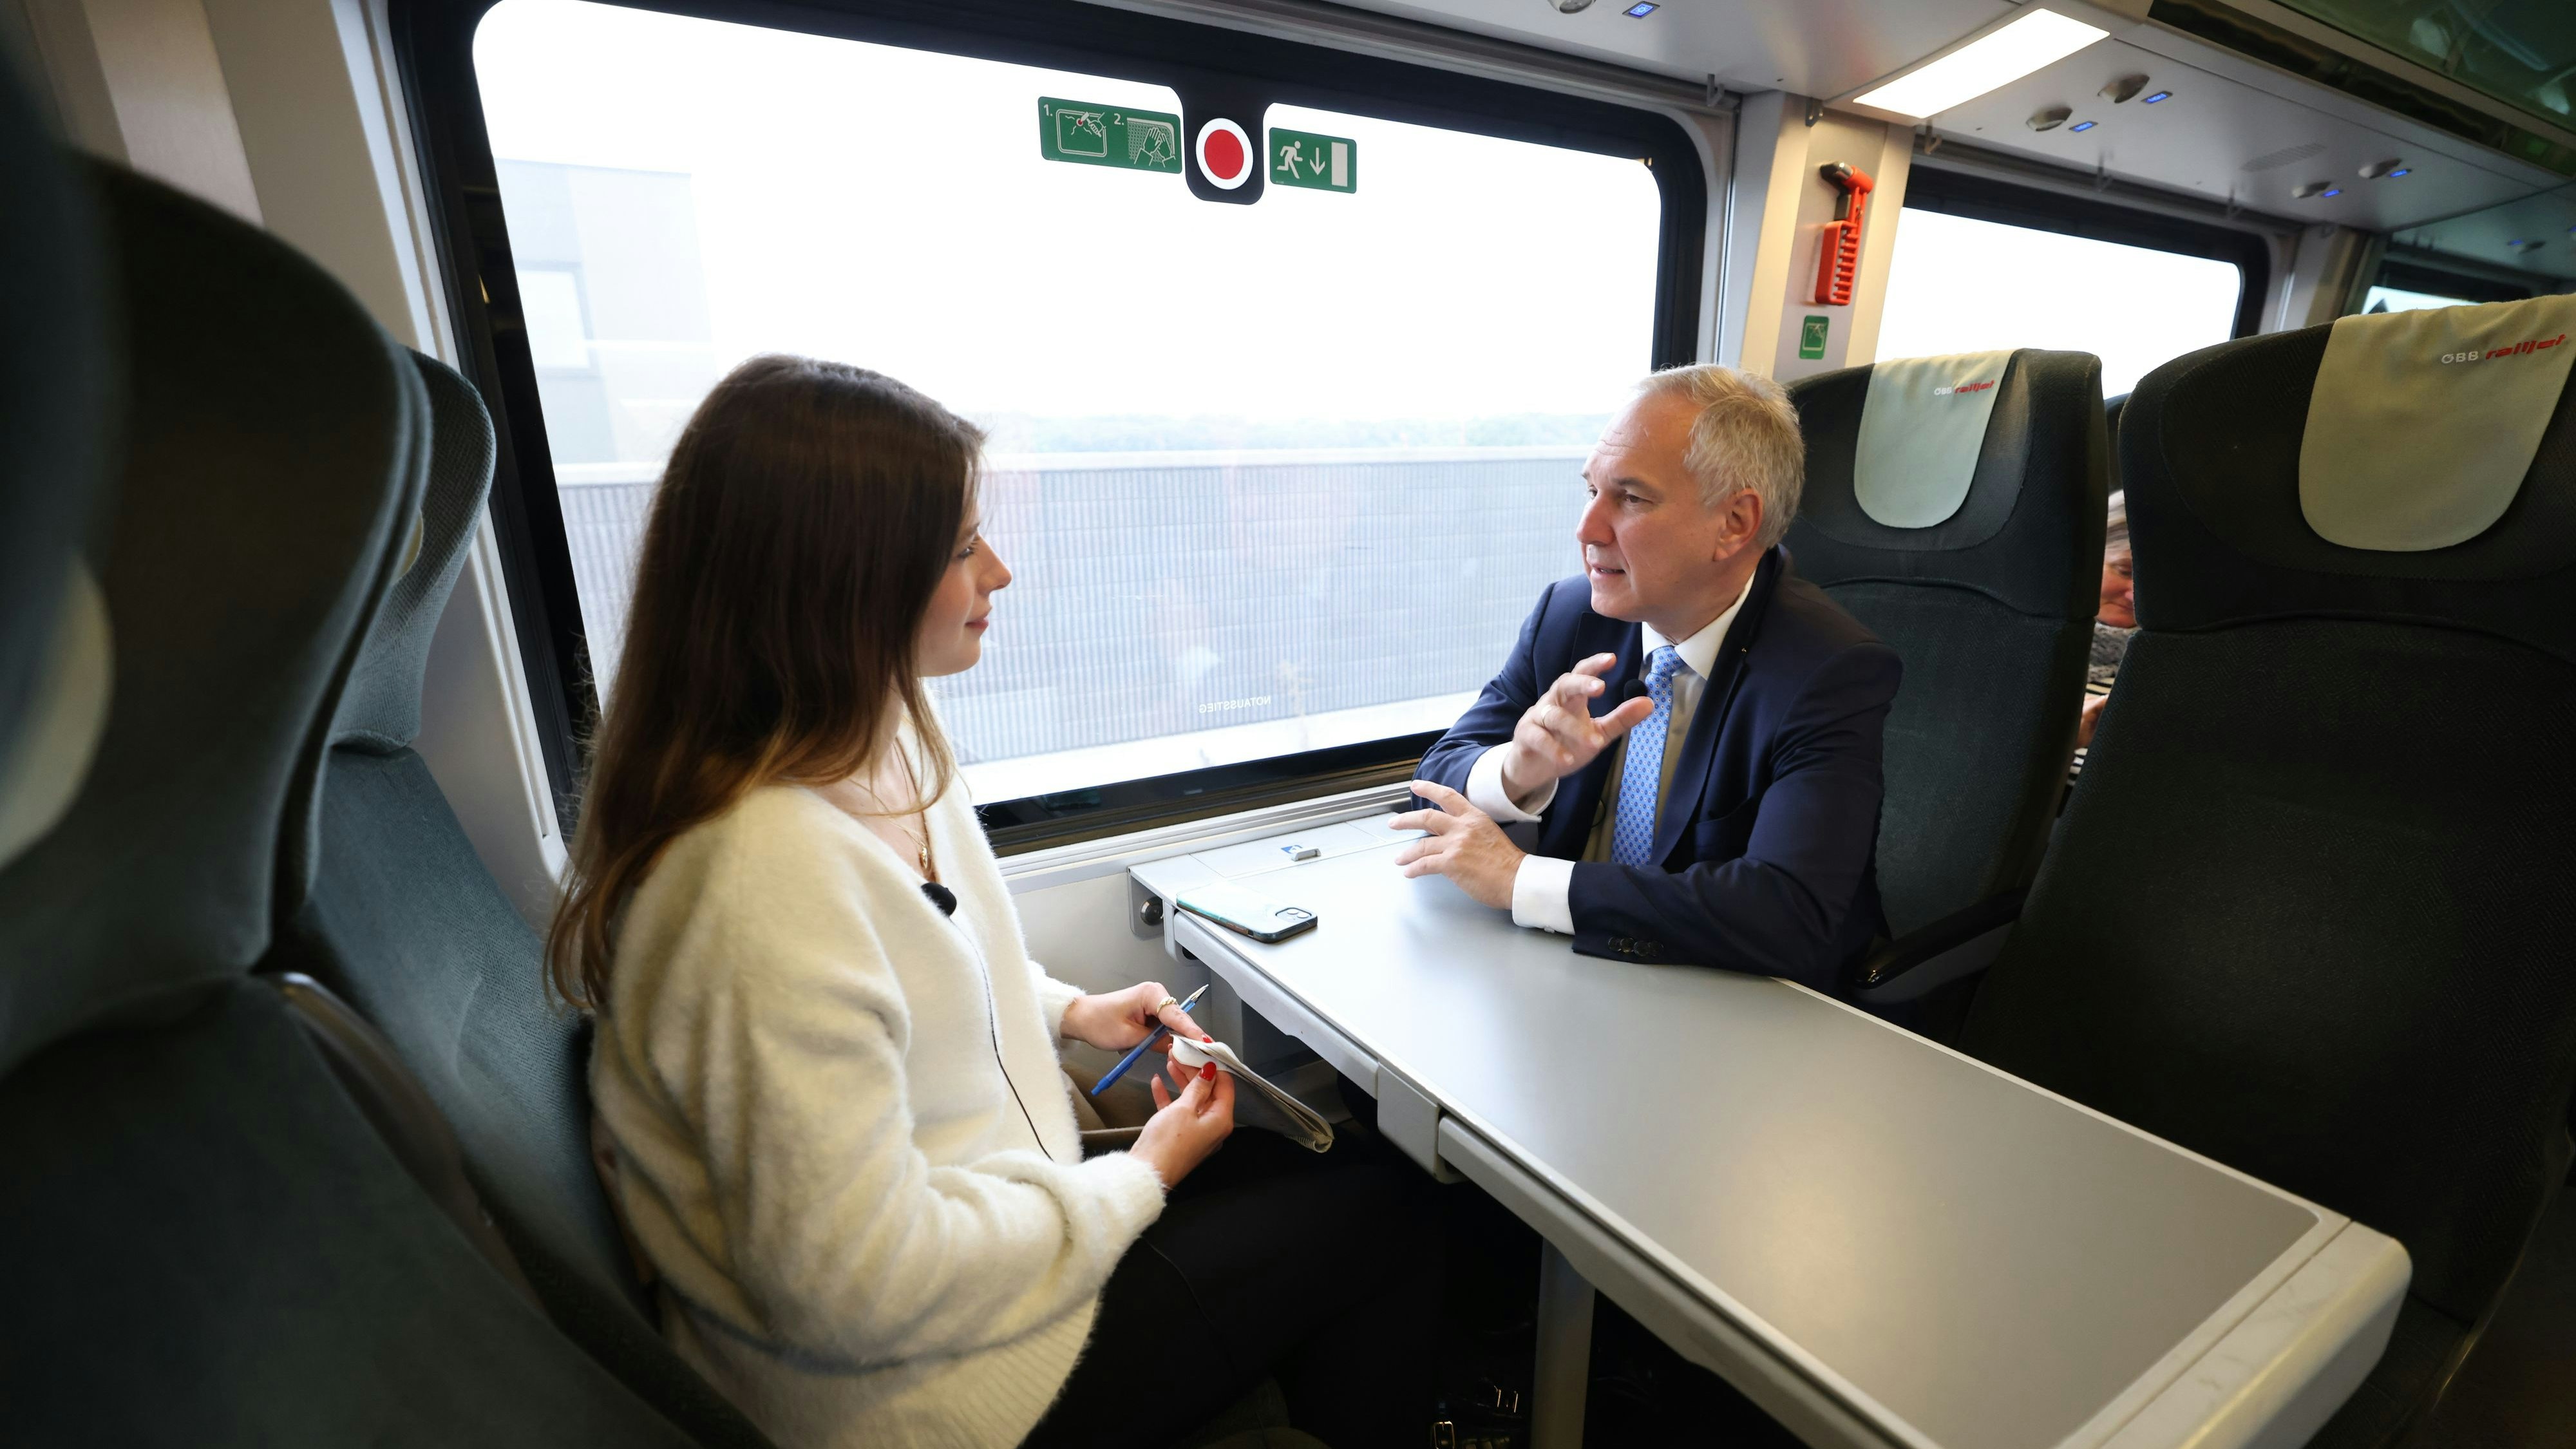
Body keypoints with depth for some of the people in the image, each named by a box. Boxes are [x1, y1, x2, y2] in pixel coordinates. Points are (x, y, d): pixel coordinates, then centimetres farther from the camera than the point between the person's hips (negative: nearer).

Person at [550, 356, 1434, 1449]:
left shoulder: (883, 746, -3)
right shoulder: (768, 876, -34)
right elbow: (860, 1288, -28)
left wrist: (1068, 1011, 3)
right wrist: (1137, 1181, -17)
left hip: (978, 1208, 8)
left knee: (1339, 1172, 12)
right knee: (1375, 1221, 4)